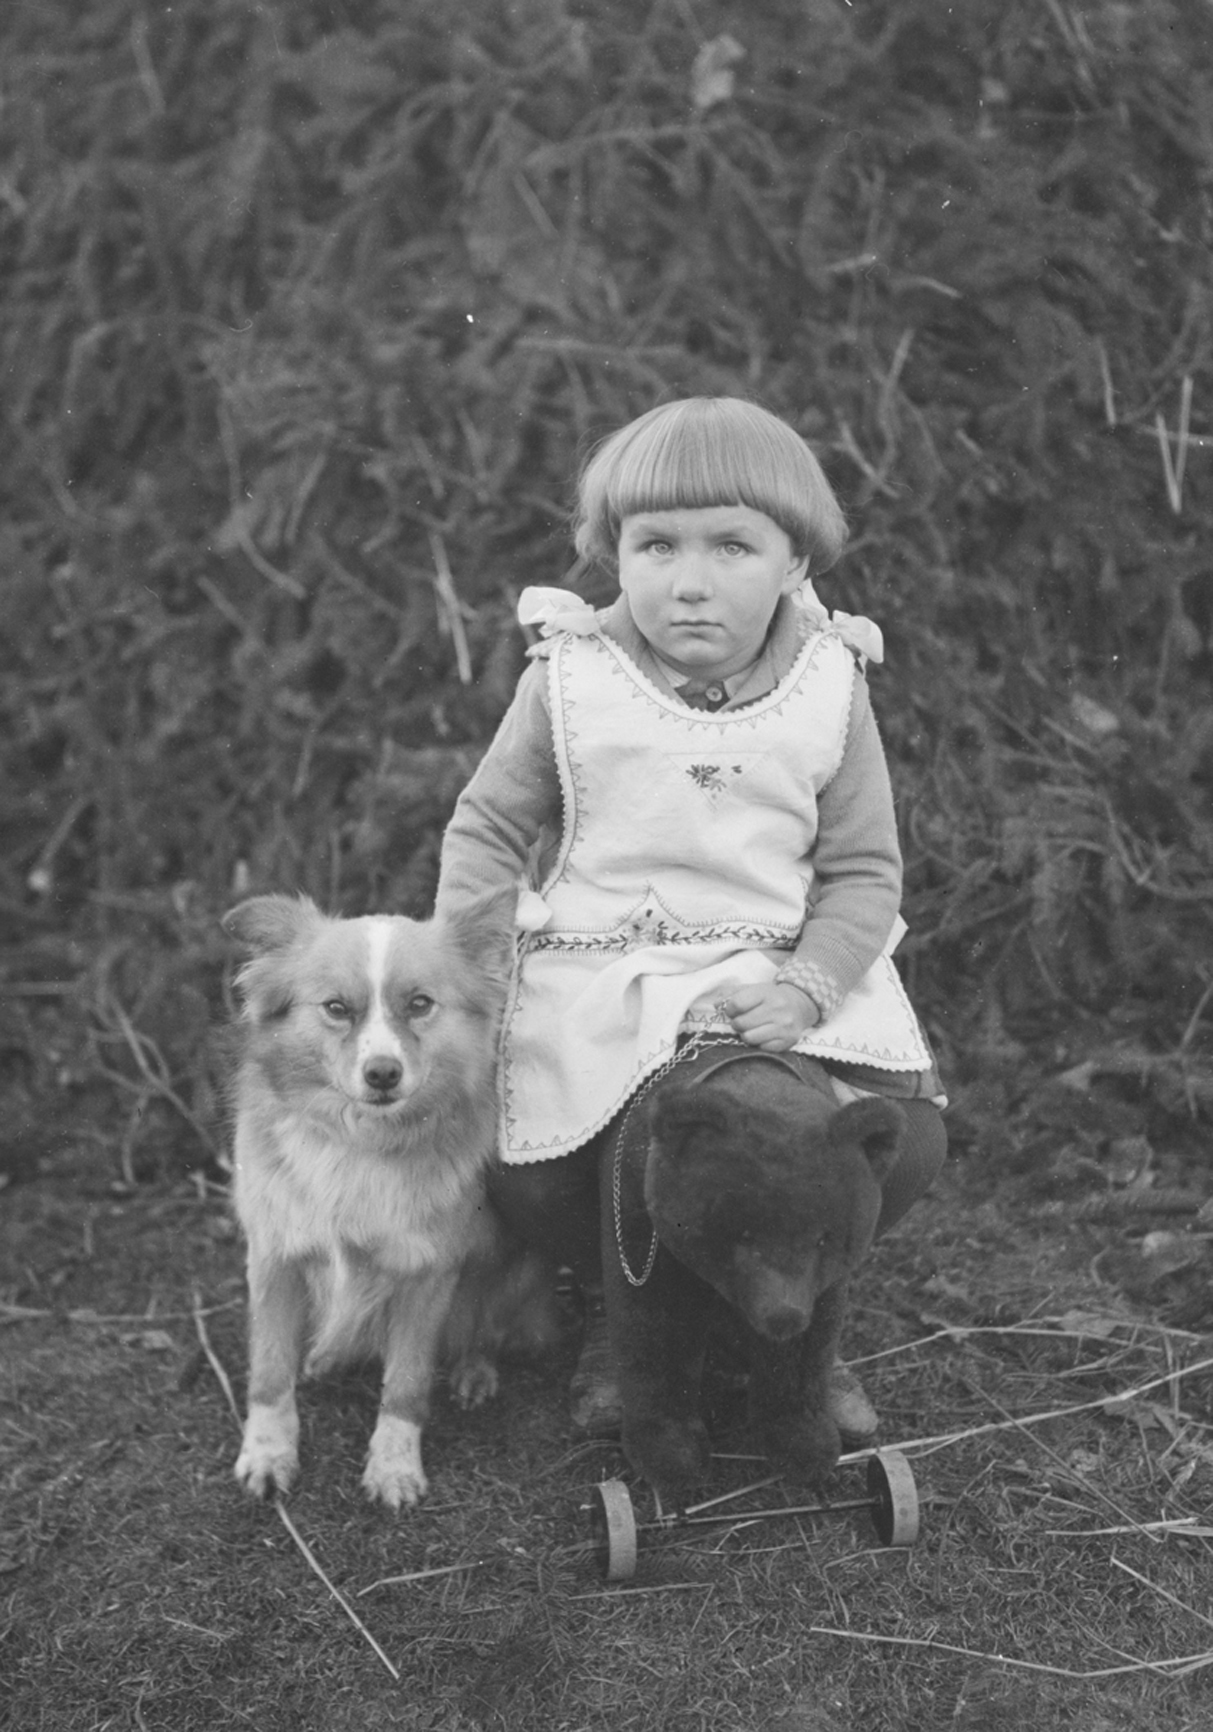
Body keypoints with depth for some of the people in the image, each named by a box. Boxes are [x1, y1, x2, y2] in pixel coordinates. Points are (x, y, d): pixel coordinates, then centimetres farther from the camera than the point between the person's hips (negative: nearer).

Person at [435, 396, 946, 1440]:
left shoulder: (827, 692, -2)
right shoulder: (571, 682, -4)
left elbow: (865, 872, 1)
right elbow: (488, 828, 5)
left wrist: (805, 985, -16)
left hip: (787, 975, 1)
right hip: (598, 982, -1)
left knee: (903, 1144, -17)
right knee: (531, 1179, -19)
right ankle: (619, 1315, 17)